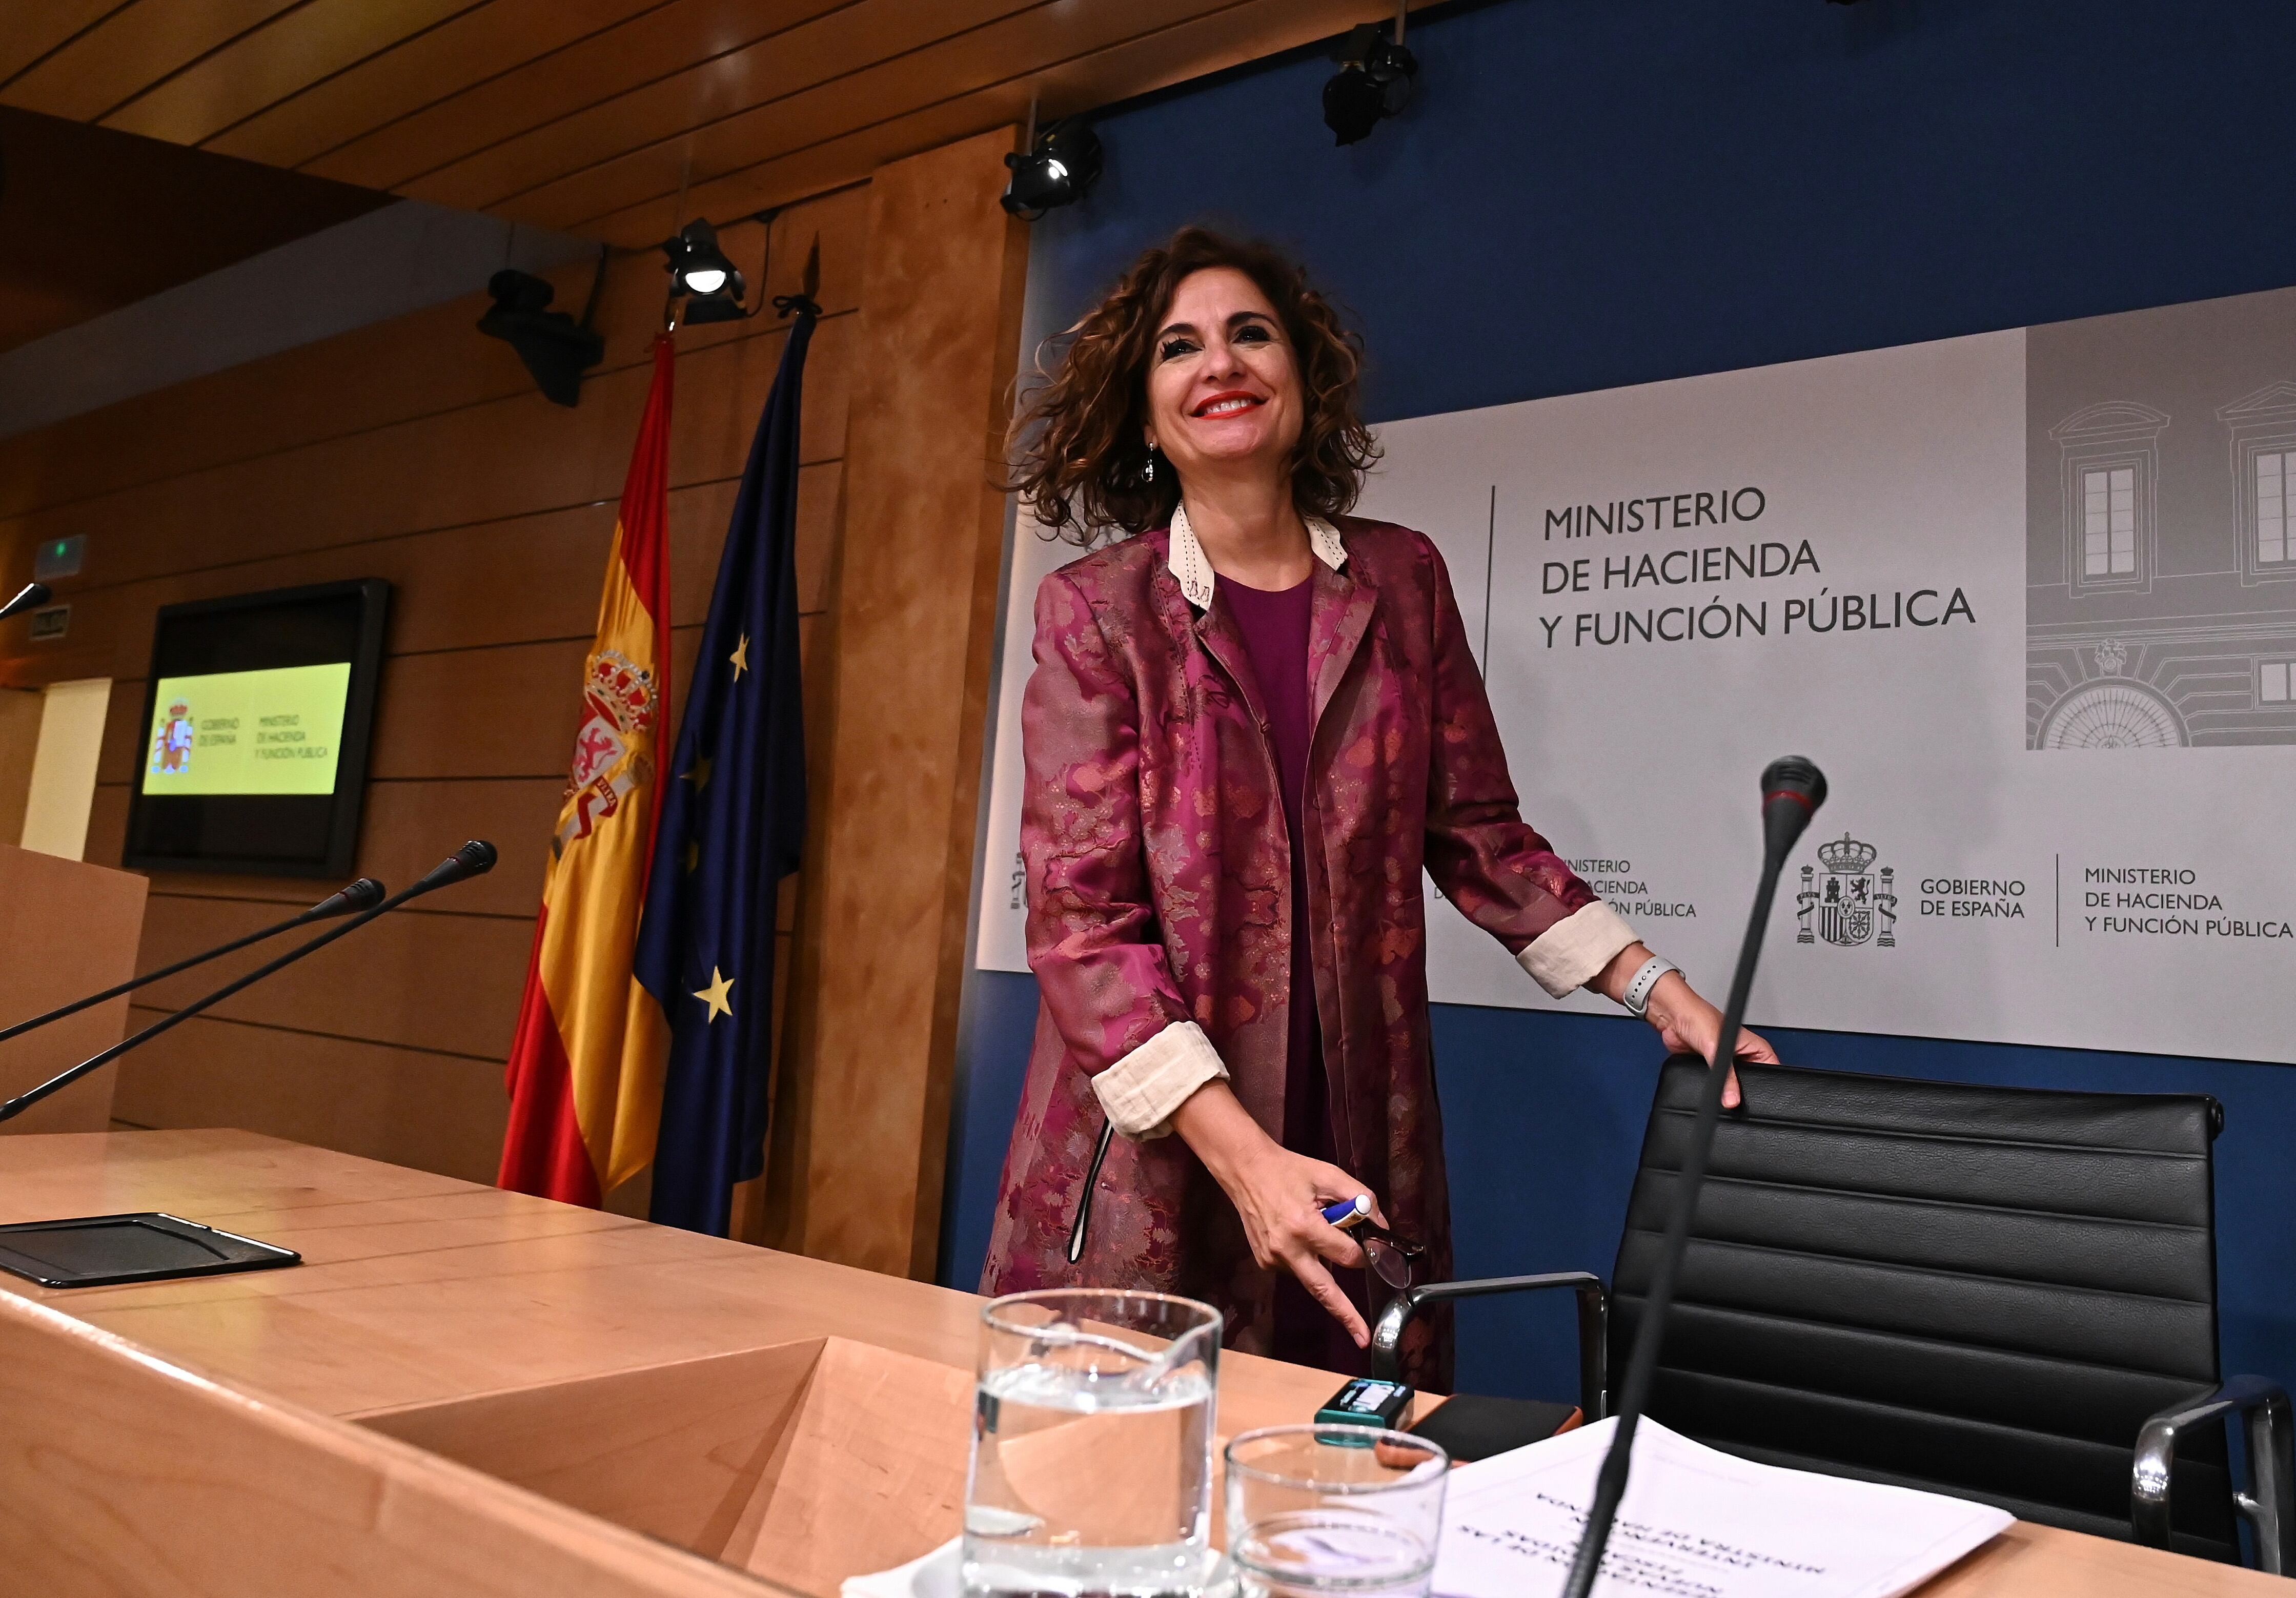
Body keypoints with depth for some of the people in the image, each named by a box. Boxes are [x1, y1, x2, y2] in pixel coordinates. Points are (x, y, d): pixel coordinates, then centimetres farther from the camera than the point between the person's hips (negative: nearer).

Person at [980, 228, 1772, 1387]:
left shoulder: (1400, 582, 8)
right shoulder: (1093, 611, -2)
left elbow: (1478, 831, 13)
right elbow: (1080, 917, -9)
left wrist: (1660, 991, 2)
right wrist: (1241, 1152, -19)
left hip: (1358, 1158, 3)